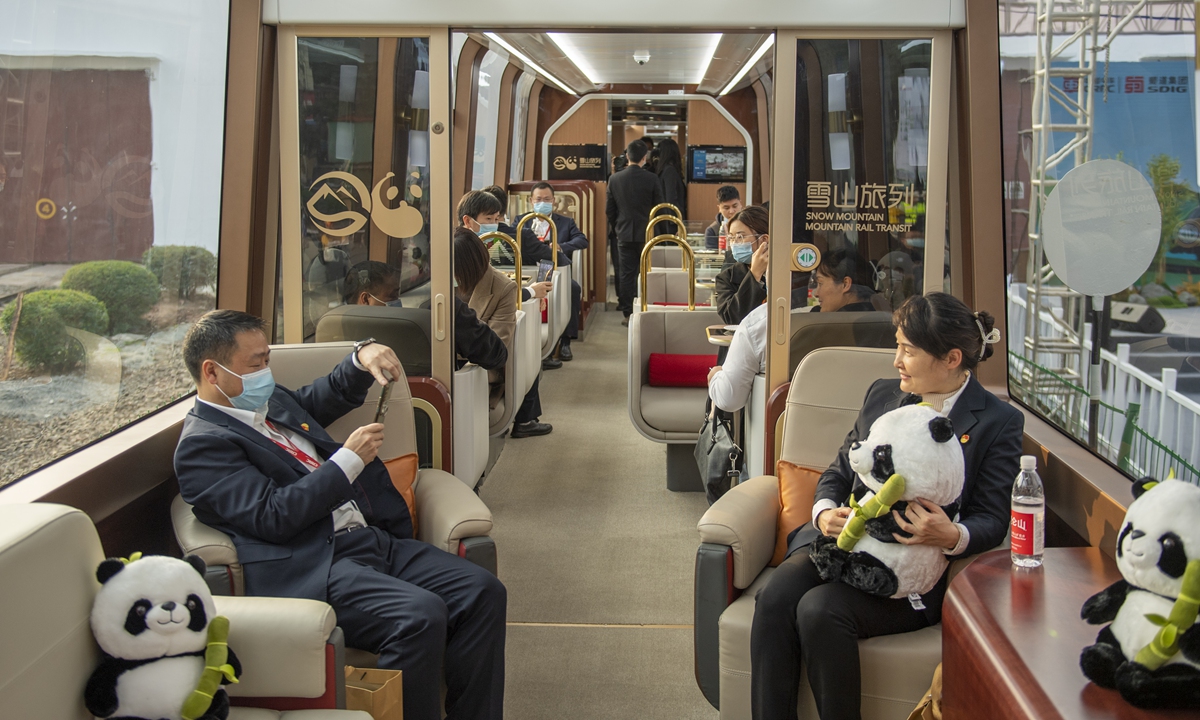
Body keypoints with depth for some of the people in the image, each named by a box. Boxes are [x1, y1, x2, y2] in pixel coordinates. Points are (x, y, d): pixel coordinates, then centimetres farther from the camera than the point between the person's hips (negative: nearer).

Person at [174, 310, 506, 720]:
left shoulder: (271, 402, 20)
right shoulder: (201, 445, -5)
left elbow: (329, 397, 37)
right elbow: (273, 517, -16)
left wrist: (362, 357, 15)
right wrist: (349, 460, -11)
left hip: (374, 539, 9)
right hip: (315, 568, -9)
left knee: (483, 592, -11)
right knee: (421, 614, -32)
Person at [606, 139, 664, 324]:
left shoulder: (615, 179, -2)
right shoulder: (651, 179, -9)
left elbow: (609, 210, 3)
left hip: (625, 234, 2)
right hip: (647, 233, -2)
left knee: (626, 274, 5)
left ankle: (628, 314, 4)